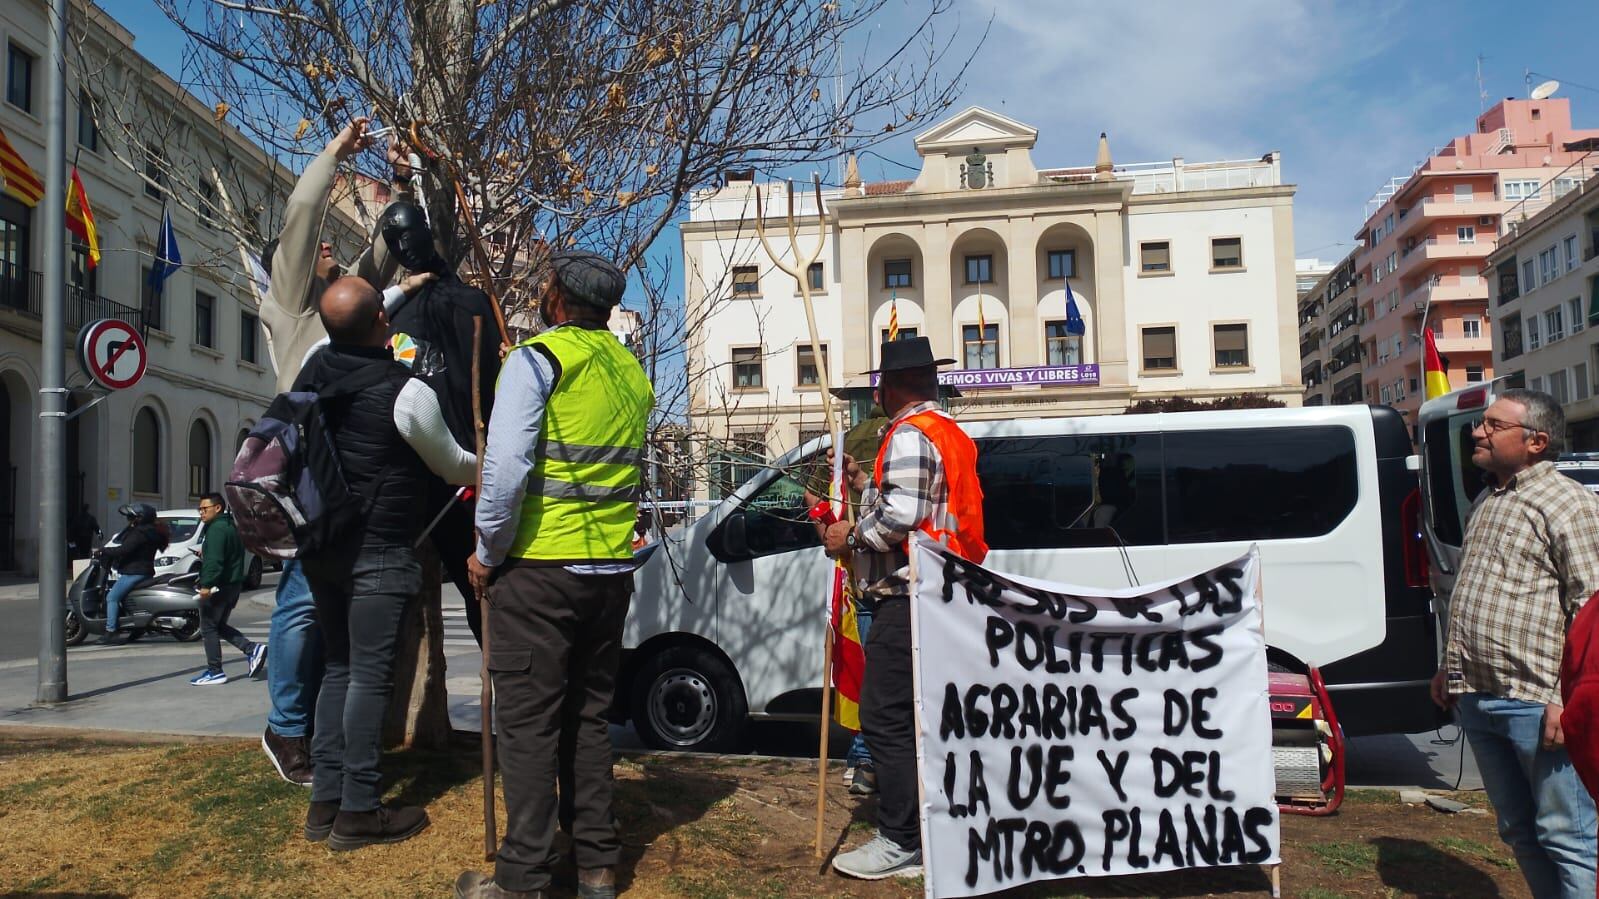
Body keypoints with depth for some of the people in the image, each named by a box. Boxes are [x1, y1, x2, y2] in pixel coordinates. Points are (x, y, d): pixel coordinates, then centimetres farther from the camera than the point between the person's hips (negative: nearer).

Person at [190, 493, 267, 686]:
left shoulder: (217, 529, -16)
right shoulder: (229, 526, 17)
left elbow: (215, 560, -26)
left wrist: (206, 585, -30)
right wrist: (204, 554, 27)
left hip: (219, 585, -10)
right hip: (233, 583, 10)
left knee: (208, 628, -1)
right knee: (219, 626, 18)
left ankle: (215, 671, 2)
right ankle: (252, 649, 4)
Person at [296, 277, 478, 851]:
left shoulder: (314, 369, 1)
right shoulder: (406, 392, -16)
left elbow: (350, 334, 26)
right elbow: (452, 465, -1)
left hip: (321, 546, 7)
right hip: (378, 553, -7)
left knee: (338, 668, 15)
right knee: (370, 675, -1)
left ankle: (324, 802, 20)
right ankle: (358, 813, 4)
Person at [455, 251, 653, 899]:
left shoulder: (537, 359, -8)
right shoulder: (631, 371, 14)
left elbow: (506, 467, -16)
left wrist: (488, 552, -5)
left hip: (540, 567, -6)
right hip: (613, 569, 7)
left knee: (528, 721, 1)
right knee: (587, 716, 14)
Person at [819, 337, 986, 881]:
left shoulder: (908, 435, -13)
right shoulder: (948, 433, 20)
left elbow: (900, 517, -23)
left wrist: (850, 536, -9)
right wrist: (863, 483, 23)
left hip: (907, 598, -11)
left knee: (885, 719, -7)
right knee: (918, 715, 17)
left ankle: (901, 844, -2)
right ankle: (930, 830, 25)